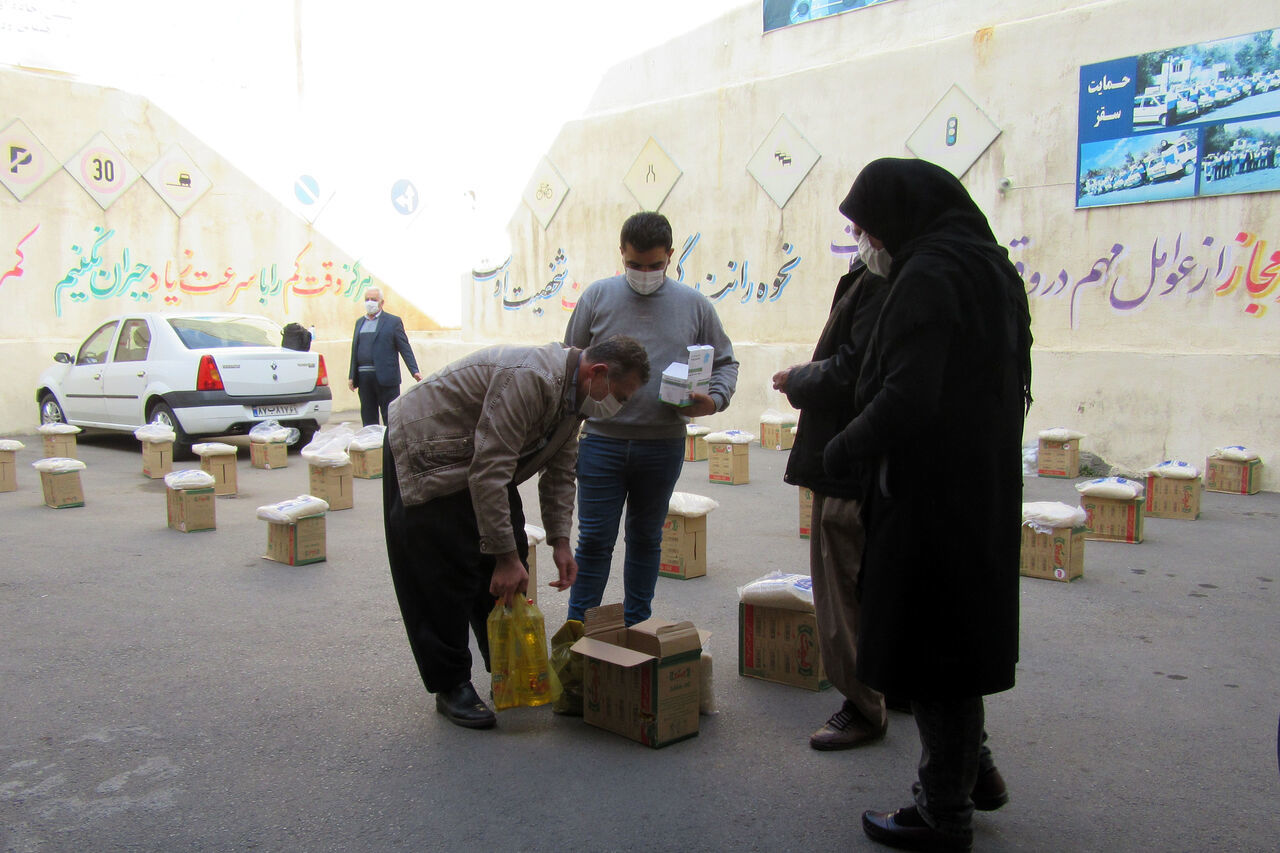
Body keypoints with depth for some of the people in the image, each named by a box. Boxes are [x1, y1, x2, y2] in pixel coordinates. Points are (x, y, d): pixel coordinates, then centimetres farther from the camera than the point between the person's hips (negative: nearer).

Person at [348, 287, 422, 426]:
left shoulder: (393, 321, 1)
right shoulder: (359, 322, 17)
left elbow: (405, 348, -3)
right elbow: (354, 350, 18)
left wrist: (414, 371, -14)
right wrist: (351, 376, 12)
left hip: (385, 378, -5)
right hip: (364, 378, 5)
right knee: (368, 419, 8)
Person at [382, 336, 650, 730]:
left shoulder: (573, 391, -3)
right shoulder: (529, 378, -34)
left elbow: (559, 472, 8)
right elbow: (489, 473, -35)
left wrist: (560, 542, 1)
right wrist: (506, 556, -31)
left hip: (481, 463, 9)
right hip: (428, 456, -9)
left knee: (508, 571, 9)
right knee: (447, 578, -6)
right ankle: (451, 686, 9)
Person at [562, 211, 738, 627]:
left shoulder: (694, 305, 5)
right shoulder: (598, 296, 3)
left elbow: (725, 362, 13)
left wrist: (715, 399, -6)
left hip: (664, 444, 2)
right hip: (602, 441, -1)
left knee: (646, 539, 14)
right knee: (594, 540, 1)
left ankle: (635, 629, 28)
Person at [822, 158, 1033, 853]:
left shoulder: (928, 276, -17)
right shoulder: (992, 268, 12)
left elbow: (905, 399, -27)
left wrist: (839, 452, -11)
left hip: (929, 493, -10)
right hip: (985, 493, 10)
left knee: (929, 646, 3)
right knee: (956, 634, 22)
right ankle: (973, 772, 36)